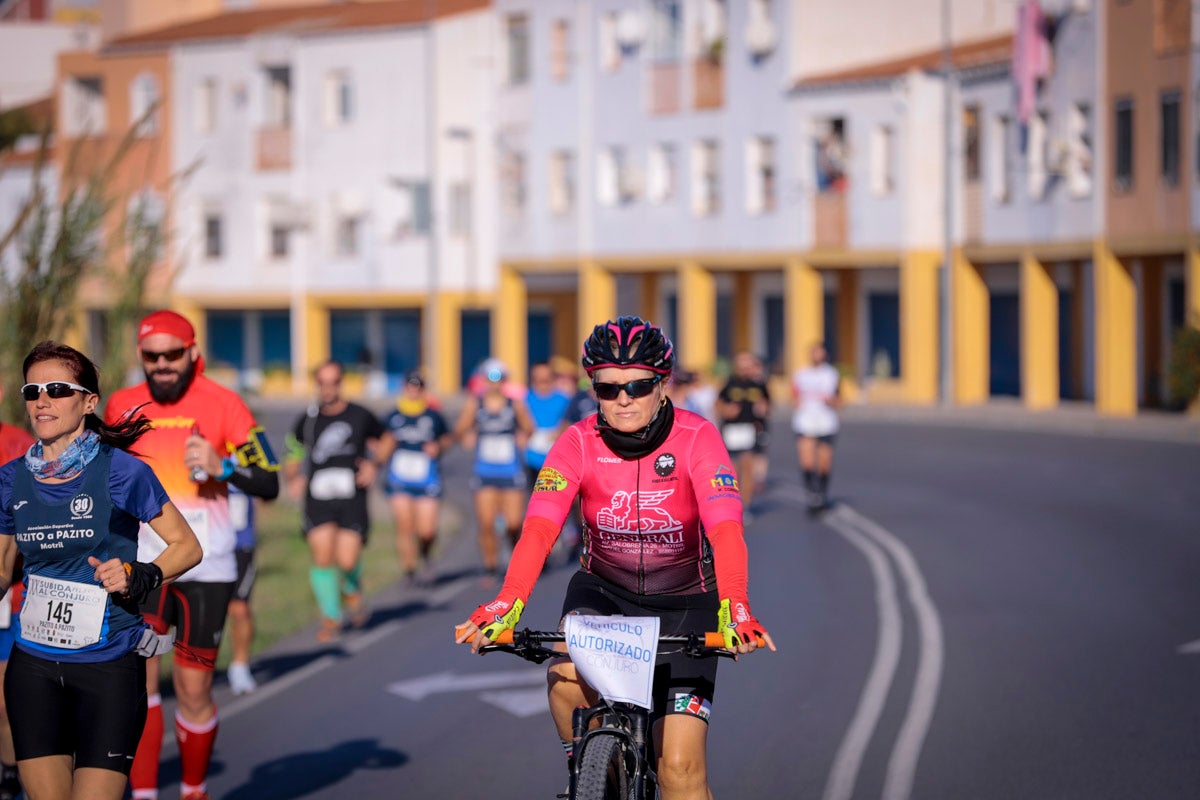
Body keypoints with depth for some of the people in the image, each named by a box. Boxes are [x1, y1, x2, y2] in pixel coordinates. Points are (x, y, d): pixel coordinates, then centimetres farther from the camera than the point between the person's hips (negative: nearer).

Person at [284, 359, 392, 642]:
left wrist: (375, 465, 2)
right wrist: (293, 478, 1)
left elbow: (386, 440, 19)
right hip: (318, 499, 1)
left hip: (352, 498, -1)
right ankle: (331, 617, 10)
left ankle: (352, 591, 27)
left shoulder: (360, 416, 2)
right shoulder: (308, 420, 6)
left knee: (347, 561, -10)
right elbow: (293, 453, 19)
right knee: (322, 556, -9)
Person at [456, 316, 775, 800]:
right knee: (568, 675, -32)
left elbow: (725, 530, -32)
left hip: (683, 601, -1)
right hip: (603, 589, 1)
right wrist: (505, 606, -46)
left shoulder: (696, 439, -20)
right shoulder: (579, 445, -16)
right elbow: (538, 529, -29)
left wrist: (735, 610, -50)